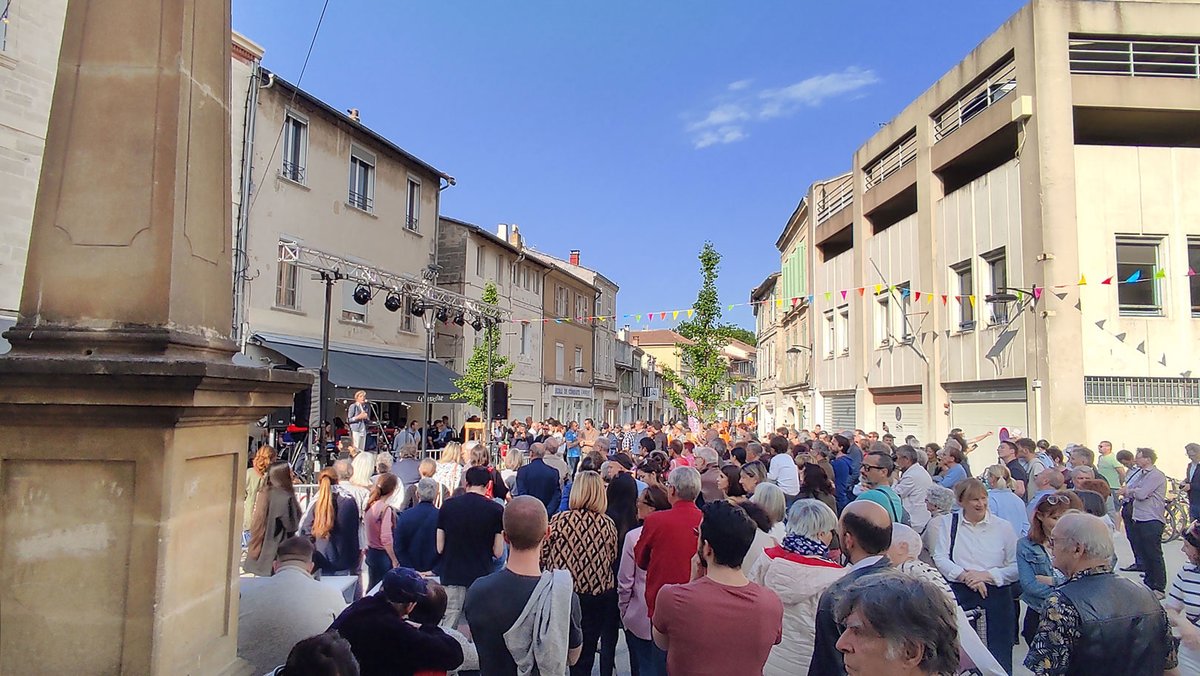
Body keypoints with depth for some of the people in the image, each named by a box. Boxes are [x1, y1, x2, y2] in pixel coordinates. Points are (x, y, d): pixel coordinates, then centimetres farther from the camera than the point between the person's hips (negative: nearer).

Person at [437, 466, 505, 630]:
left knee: (448, 628, 11)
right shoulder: (496, 509, -8)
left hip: (452, 576, 2)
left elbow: (439, 548, 1)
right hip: (482, 577, -1)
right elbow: (498, 552, -6)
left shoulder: (448, 506, -2)